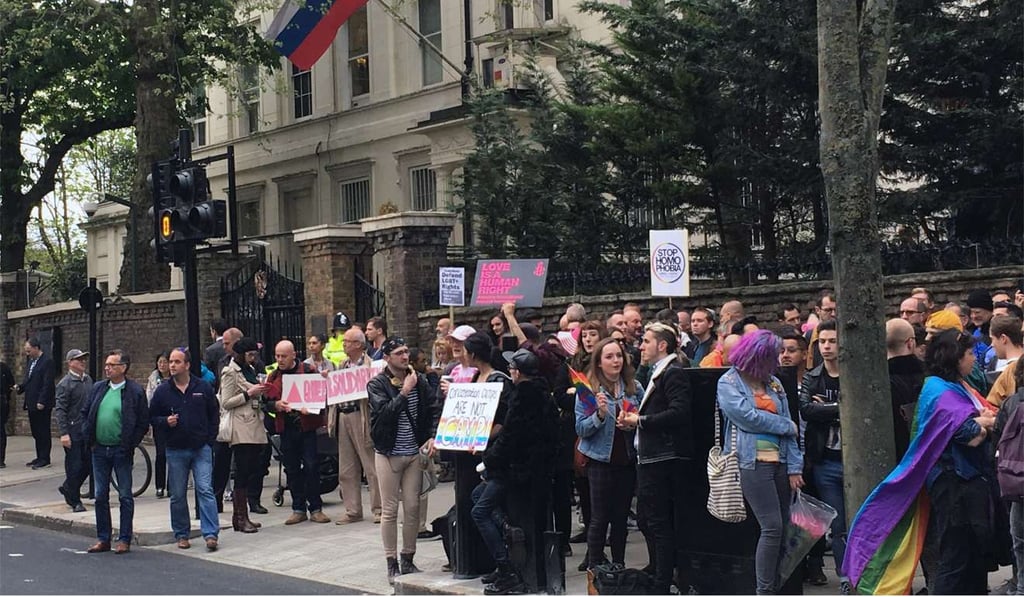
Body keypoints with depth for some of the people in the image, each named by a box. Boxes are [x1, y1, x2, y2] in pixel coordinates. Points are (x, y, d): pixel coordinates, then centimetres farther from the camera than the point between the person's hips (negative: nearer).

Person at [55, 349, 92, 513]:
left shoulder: (88, 379, 11)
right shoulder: (65, 384, -10)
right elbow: (59, 410, -13)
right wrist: (63, 433, -19)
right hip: (73, 431, -7)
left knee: (88, 464, 10)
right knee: (74, 466, -1)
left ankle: (67, 488, 31)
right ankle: (75, 501, 11)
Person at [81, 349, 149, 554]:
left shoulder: (135, 391, -7)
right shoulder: (98, 388, 8)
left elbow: (143, 422, -5)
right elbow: (85, 413, 17)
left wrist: (131, 445, -9)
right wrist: (88, 438, 6)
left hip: (121, 451, -5)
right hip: (99, 450, 5)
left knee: (125, 496, 3)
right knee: (100, 496, 10)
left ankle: (124, 540, 10)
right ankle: (103, 539, 19)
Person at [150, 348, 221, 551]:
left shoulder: (203, 388, 2)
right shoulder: (162, 391, 4)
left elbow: (215, 414, 9)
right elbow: (152, 417, 11)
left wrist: (210, 439, 2)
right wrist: (165, 421, -11)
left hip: (201, 448, -2)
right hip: (175, 450, 2)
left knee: (205, 490, -9)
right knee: (177, 495, 7)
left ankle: (211, 534, -9)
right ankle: (181, 535, 17)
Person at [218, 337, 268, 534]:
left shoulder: (250, 369, 20)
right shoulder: (230, 372, -5)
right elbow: (226, 403, -10)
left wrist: (260, 391, 11)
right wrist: (249, 394, -15)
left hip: (255, 427, 8)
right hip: (241, 428, -8)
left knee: (251, 471, 6)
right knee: (243, 472, -8)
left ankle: (240, 516, 11)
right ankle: (241, 518, -5)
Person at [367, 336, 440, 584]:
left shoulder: (419, 381, 3)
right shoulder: (377, 384, -7)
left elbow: (434, 410, 6)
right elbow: (384, 413, -20)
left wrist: (432, 436, -7)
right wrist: (404, 392, -21)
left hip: (414, 452, 3)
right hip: (389, 453, -3)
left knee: (413, 508, 5)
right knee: (389, 510, 2)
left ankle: (408, 560, 17)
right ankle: (392, 564, 8)